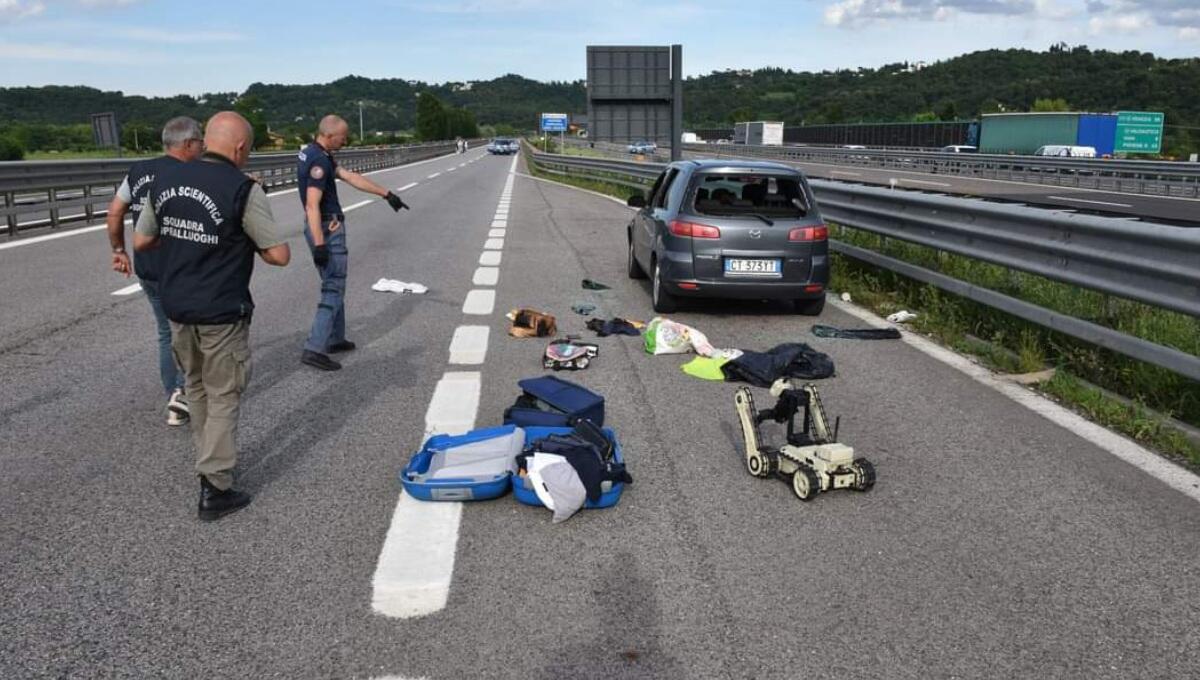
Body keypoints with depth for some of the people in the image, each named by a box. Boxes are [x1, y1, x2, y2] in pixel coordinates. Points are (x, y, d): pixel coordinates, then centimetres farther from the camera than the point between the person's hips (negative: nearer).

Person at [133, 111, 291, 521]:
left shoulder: (165, 180, 2)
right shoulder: (242, 189, -16)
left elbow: (141, 242, 10)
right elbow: (280, 254, -15)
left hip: (176, 308, 6)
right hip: (221, 314, -6)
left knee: (197, 388, 23)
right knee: (223, 397, 4)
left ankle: (209, 459, 38)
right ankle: (214, 489, 5)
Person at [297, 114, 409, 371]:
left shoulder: (312, 153, 12)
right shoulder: (319, 161, -20)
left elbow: (350, 177, 13)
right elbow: (313, 205, -27)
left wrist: (386, 193, 13)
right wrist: (319, 244, -30)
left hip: (322, 229, 10)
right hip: (327, 230, -10)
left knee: (333, 286, 20)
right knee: (333, 290, -6)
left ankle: (335, 339, 29)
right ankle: (314, 349, -9)